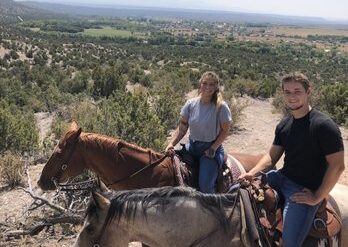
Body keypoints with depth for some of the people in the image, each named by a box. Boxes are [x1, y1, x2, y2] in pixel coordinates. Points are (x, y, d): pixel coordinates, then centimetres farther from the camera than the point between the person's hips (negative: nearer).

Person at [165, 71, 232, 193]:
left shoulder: (221, 107, -12)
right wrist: (171, 144, -11)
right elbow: (182, 128, 2)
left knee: (205, 185, -21)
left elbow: (225, 131, -7)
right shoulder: (191, 104, -2)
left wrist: (212, 149, -15)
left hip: (211, 148, -5)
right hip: (192, 146, 5)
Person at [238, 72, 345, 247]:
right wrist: (252, 173, -7)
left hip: (304, 190, -7)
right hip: (282, 178, 7)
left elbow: (337, 166, -17)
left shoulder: (324, 125, -15)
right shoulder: (284, 125, 7)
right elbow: (272, 156, 11)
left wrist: (317, 197, -16)